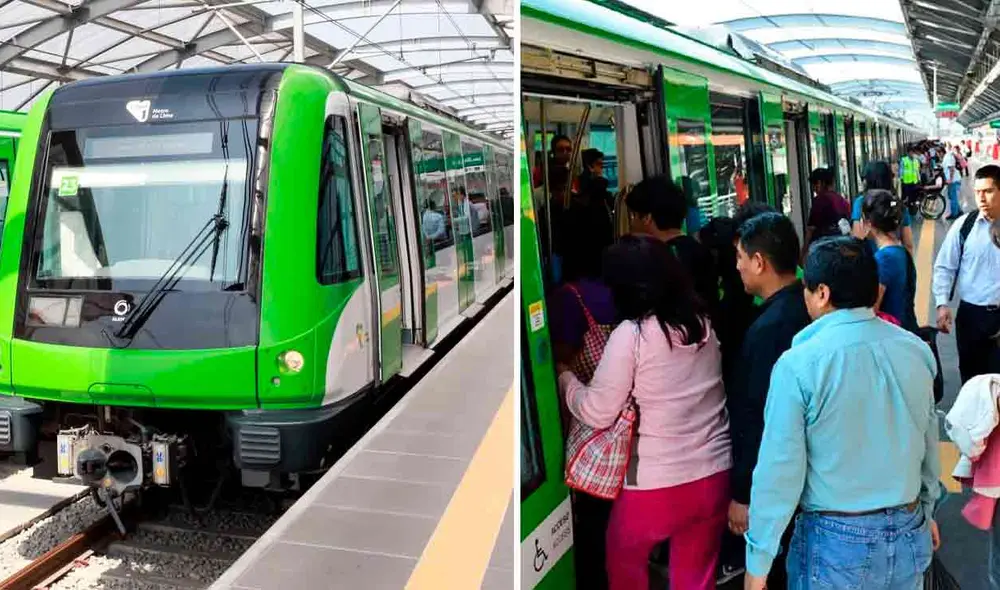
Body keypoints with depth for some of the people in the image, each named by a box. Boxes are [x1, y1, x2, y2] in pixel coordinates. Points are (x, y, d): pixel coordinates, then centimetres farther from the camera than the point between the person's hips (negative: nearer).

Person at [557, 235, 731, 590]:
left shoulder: (630, 335, -16)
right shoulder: (702, 322, 2)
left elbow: (597, 413, -13)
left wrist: (564, 374, 5)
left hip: (656, 484, -5)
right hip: (714, 475, 5)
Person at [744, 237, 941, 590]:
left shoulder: (798, 365, -20)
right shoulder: (916, 350, -4)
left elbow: (780, 468, -17)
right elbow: (929, 442, 9)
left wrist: (758, 561, -7)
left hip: (836, 539, -5)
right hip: (910, 533, 5)